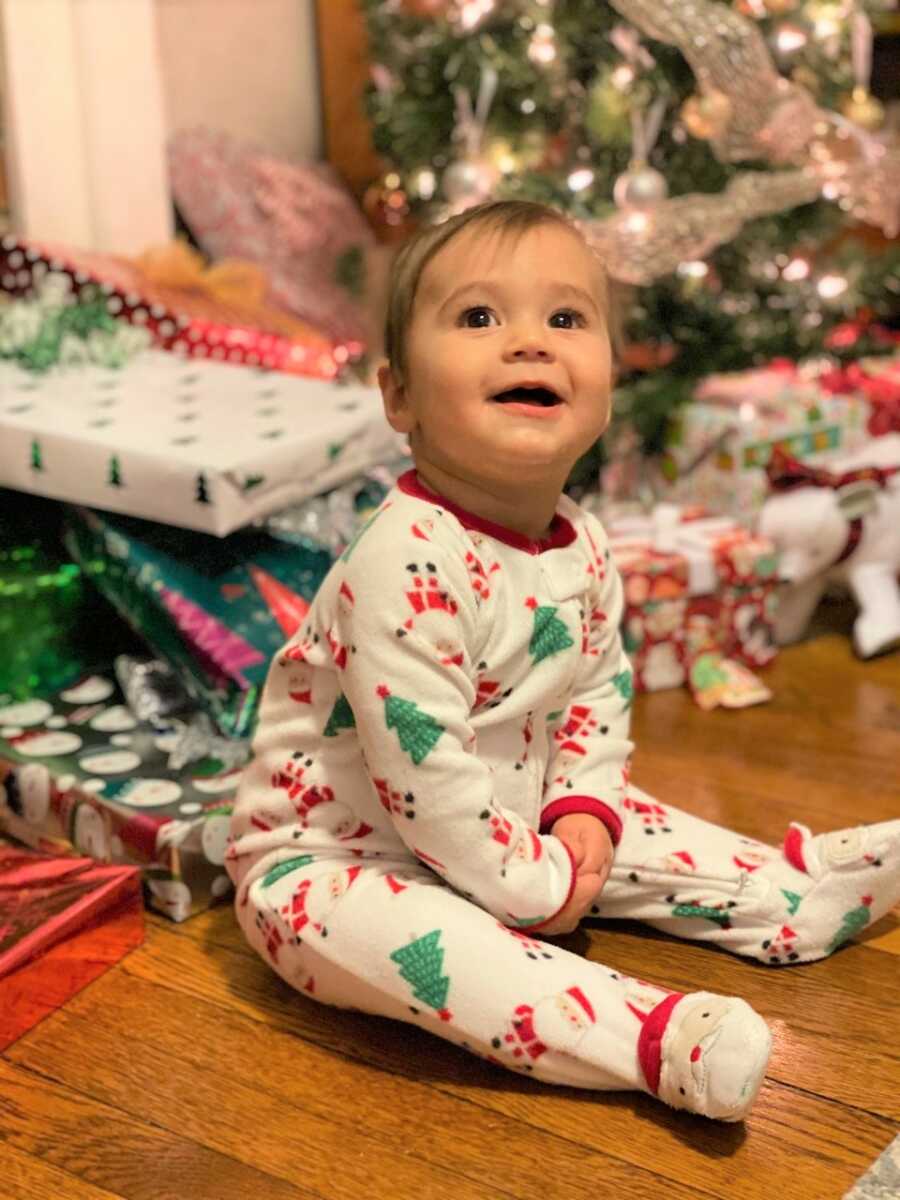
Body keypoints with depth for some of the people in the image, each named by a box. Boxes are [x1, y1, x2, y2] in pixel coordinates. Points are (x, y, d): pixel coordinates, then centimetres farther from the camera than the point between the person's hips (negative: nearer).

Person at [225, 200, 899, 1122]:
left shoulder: (583, 547, -3)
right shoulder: (406, 565, -31)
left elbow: (599, 685, 11)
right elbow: (421, 766, -30)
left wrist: (583, 810, -5)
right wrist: (529, 882, -19)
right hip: (338, 851, -9)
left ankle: (799, 887, 28)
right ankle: (651, 1038, -41)